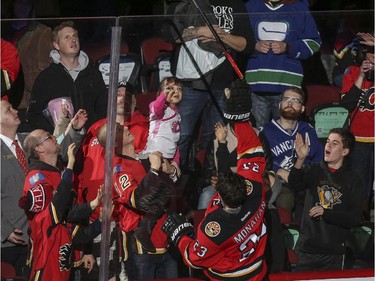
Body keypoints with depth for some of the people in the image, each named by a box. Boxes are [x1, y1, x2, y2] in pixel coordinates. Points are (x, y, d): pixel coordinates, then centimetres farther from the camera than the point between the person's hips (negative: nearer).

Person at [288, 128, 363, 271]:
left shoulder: (353, 180, 2)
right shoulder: (315, 170, 8)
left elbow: (355, 219, -4)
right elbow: (294, 183, -11)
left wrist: (326, 213, -15)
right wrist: (300, 159, -27)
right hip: (308, 249, 2)